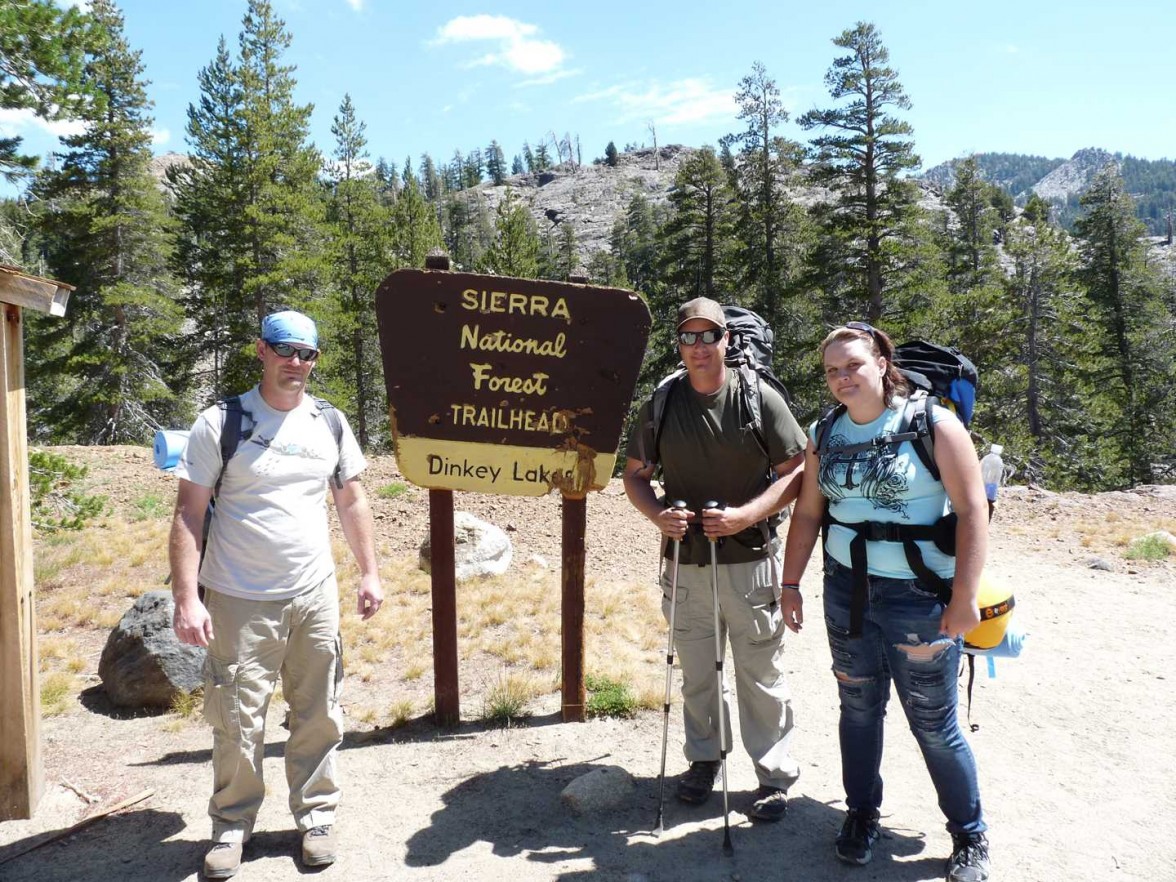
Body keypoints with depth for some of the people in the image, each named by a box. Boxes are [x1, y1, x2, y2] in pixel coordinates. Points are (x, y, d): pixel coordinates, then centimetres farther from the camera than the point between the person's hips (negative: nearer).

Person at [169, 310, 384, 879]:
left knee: (317, 716, 10)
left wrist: (369, 572, 9)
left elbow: (351, 500, 14)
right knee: (237, 721, 3)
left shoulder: (330, 423, 5)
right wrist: (187, 598, -13)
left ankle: (316, 815, 28)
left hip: (315, 597, 3)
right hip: (240, 602, -3)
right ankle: (232, 825, 25)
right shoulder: (221, 423, -6)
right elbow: (188, 514, -7)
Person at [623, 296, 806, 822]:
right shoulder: (660, 404, 2)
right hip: (687, 560, 3)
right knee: (696, 674, 17)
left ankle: (775, 776, 23)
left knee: (761, 675, 7)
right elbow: (635, 474, 9)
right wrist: (658, 514, -11)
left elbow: (796, 473, -6)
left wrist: (744, 515, -19)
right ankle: (704, 759, 37)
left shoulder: (761, 399, -6)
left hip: (751, 561, -3)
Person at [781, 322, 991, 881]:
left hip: (920, 596, -4)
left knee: (934, 724, 6)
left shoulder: (932, 424, -9)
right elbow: (807, 515, 11)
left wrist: (964, 597, -15)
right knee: (858, 707, 14)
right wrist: (790, 584, 8)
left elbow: (973, 509, -11)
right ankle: (861, 815, 34)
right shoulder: (825, 435, 5)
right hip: (847, 590, 4)